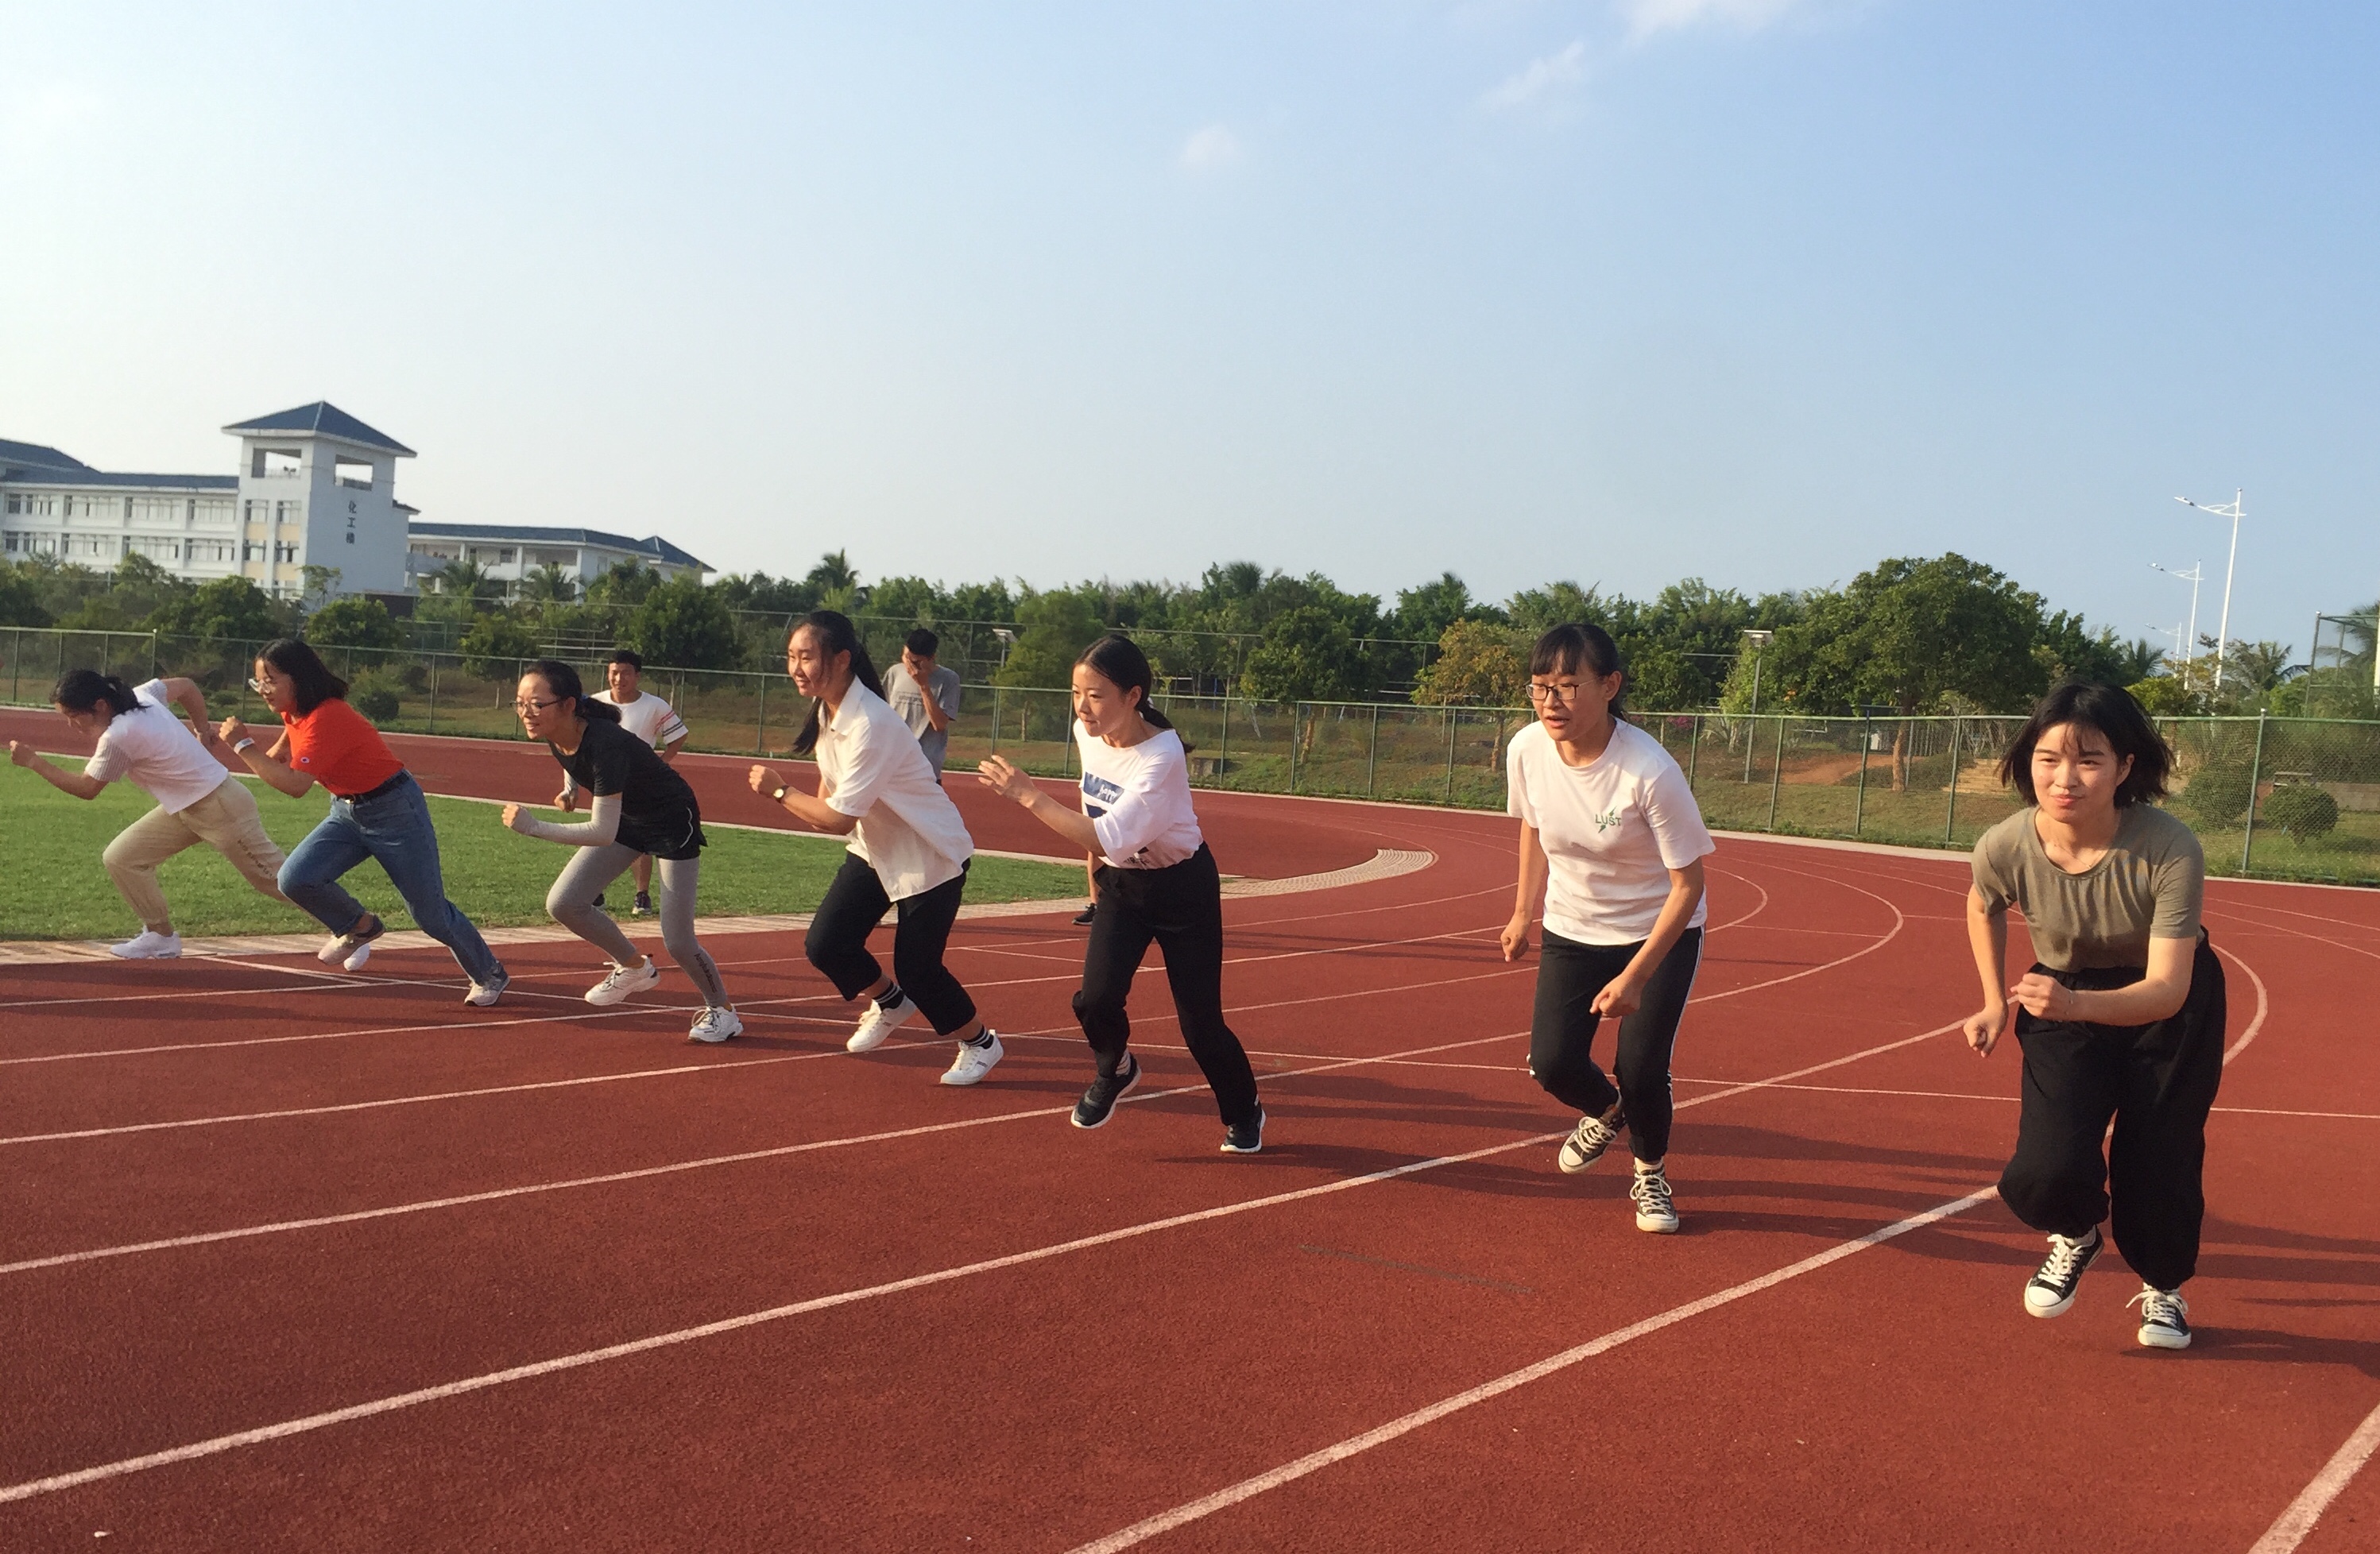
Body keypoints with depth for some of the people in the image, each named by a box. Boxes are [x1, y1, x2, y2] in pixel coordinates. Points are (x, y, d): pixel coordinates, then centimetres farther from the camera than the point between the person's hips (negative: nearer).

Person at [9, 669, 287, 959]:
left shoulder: (117, 737, -23)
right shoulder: (140, 695, -1)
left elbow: (86, 789, -12)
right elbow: (186, 686, 14)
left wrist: (33, 762, -8)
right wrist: (202, 732, 18)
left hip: (220, 807, -10)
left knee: (273, 880, -3)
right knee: (120, 858, 8)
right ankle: (161, 935, 17)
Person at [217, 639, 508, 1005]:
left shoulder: (326, 718, -27)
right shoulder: (296, 715, 2)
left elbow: (295, 785, -35)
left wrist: (244, 746, -30)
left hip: (395, 811, -8)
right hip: (346, 812, 8)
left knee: (430, 913, -1)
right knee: (295, 879, -13)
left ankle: (491, 975, 20)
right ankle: (360, 927, 14)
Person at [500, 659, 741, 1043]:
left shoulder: (604, 744, -37)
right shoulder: (555, 737, -15)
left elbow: (603, 834, -41)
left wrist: (534, 827, -41)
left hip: (673, 821, -7)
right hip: (626, 817, 8)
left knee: (678, 942, -7)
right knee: (563, 903, -4)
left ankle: (722, 1011, 18)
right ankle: (635, 968, 18)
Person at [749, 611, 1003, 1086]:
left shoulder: (870, 726, -32)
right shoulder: (827, 710, -4)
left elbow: (838, 820, -30)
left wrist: (779, 791, -18)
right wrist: (817, 805, -1)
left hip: (930, 855, -8)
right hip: (874, 848, 8)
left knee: (916, 967, -7)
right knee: (824, 945, 0)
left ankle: (981, 1043, 19)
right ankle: (890, 1003, 30)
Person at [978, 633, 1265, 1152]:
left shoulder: (1161, 756, -32)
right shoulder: (1087, 732, -11)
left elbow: (1110, 838, -40)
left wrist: (1029, 796, -40)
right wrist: (1095, 869, 17)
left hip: (1183, 886, -5)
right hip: (1120, 882, 5)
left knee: (1200, 1021, -3)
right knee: (1096, 998, -12)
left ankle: (1245, 1114, 23)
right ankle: (1114, 1071, 21)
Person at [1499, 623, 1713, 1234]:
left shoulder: (1649, 772, -31)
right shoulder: (1527, 751, -17)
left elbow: (1688, 883, -23)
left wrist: (1635, 977, -27)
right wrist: (1523, 912, 10)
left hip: (1661, 932, -3)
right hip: (1572, 931, 4)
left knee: (1641, 1069, -12)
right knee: (1552, 1063, -8)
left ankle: (1651, 1174, 23)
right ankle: (1606, 1112, 31)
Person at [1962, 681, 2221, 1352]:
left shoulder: (2170, 850, -34)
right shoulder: (2005, 849, -26)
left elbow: (2167, 990, -36)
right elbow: (1984, 907, 1)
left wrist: (2077, 1005, -54)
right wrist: (1996, 1004, 0)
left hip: (2171, 1007, -1)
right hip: (2065, 1000, 1)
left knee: (2159, 1163, -1)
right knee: (2044, 1176, -15)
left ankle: (2164, 1287, 34)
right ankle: (2076, 1235, 24)